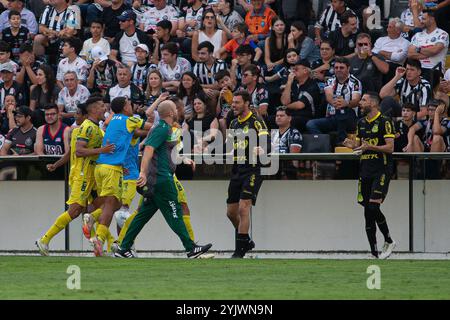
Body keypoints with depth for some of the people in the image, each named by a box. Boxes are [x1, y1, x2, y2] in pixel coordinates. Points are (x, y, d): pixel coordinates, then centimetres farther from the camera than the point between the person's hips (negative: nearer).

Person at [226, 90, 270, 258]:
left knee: (243, 208, -16)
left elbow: (267, 144, -19)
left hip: (252, 171, -8)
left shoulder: (256, 121, -8)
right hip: (236, 171, 8)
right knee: (231, 212, 9)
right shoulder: (234, 123, 15)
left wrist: (262, 150, -37)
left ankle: (240, 250, -12)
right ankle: (246, 241, 30)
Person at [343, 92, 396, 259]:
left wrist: (370, 147, -23)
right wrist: (352, 145, 1)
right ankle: (374, 253, 7)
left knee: (373, 207, -18)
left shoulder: (384, 122, -6)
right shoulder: (361, 123, 16)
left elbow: (390, 147, -12)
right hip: (365, 171, 7)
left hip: (381, 170, -7)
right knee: (368, 212, 3)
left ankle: (389, 241, 3)